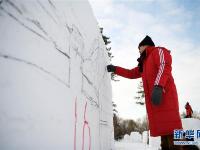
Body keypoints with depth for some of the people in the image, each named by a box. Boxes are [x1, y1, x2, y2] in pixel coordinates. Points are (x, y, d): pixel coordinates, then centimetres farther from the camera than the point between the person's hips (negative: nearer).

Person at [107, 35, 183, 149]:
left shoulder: (159, 51, 8)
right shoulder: (144, 63, 31)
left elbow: (164, 66, -11)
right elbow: (131, 74, 38)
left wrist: (158, 86, -25)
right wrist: (115, 69, 30)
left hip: (164, 94, -8)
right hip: (152, 98, 8)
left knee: (170, 127, -16)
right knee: (162, 126, 2)